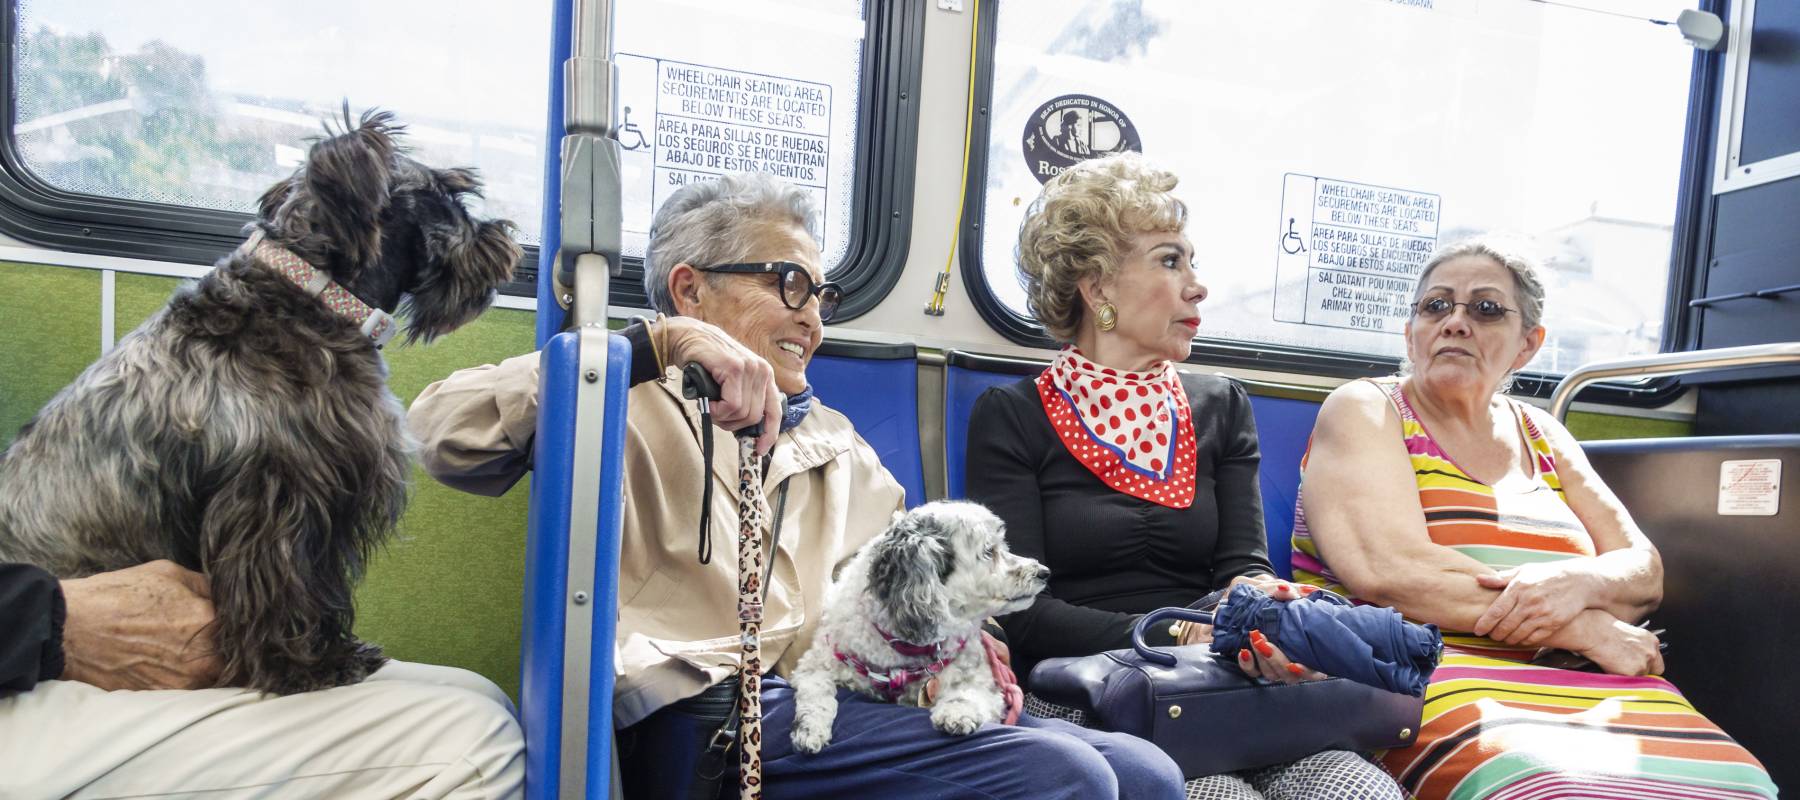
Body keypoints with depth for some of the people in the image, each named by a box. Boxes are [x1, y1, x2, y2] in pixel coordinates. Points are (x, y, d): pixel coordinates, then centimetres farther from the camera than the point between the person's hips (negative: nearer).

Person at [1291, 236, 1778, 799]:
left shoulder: (1542, 436, 19)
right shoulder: (1363, 411, 1)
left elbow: (1643, 572, 13)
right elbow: (1391, 571, -15)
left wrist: (1578, 582, -12)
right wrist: (1588, 629, -9)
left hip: (1576, 681, 6)